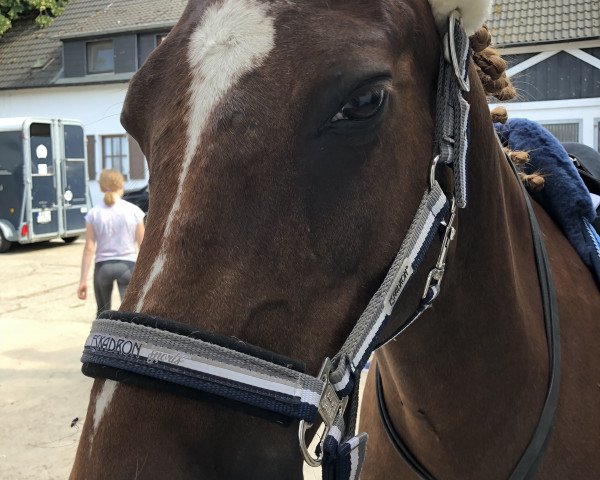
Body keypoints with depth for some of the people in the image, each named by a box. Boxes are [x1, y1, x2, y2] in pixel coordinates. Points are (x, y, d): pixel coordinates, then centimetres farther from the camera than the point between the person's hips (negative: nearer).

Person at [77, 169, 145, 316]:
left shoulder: (94, 213, -2)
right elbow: (142, 245, -1)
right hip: (127, 265, -1)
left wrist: (83, 280, 0)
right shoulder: (134, 211, -3)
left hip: (103, 266, 2)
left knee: (103, 314, 20)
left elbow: (89, 248, -4)